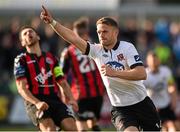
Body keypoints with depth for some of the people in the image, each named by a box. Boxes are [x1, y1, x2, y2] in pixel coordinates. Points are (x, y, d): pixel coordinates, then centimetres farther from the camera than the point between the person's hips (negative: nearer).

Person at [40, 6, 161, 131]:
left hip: (141, 103, 0)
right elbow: (72, 37, -10)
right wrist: (52, 22, -20)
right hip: (120, 109, 1)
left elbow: (142, 74, -21)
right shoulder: (96, 50, 0)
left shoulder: (127, 47, -9)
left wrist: (114, 73, -27)